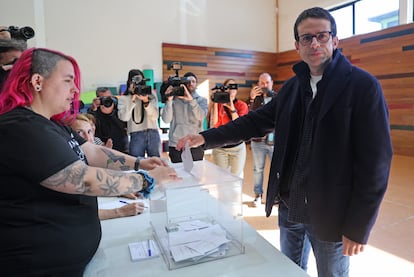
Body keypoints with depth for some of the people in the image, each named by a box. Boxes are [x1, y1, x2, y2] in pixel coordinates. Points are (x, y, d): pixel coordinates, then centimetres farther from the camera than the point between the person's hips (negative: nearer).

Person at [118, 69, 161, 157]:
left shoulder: (151, 95, 7)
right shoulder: (123, 98, 5)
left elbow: (155, 116, -4)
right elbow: (124, 117, -11)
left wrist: (146, 101, -18)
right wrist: (132, 100, -15)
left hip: (153, 134, 2)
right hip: (136, 136, -1)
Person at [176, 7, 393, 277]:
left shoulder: (363, 86, -12)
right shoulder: (292, 86, 6)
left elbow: (375, 160, -14)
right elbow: (257, 120, 6)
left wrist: (359, 226, -14)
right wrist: (207, 138, -4)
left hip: (331, 213, -5)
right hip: (289, 205, 5)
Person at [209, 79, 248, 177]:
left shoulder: (242, 105, -2)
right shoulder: (217, 104, 1)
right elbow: (214, 125, -13)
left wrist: (232, 108, -22)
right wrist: (215, 103, -14)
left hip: (237, 147, -1)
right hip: (219, 148, 1)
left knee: (237, 177, 7)